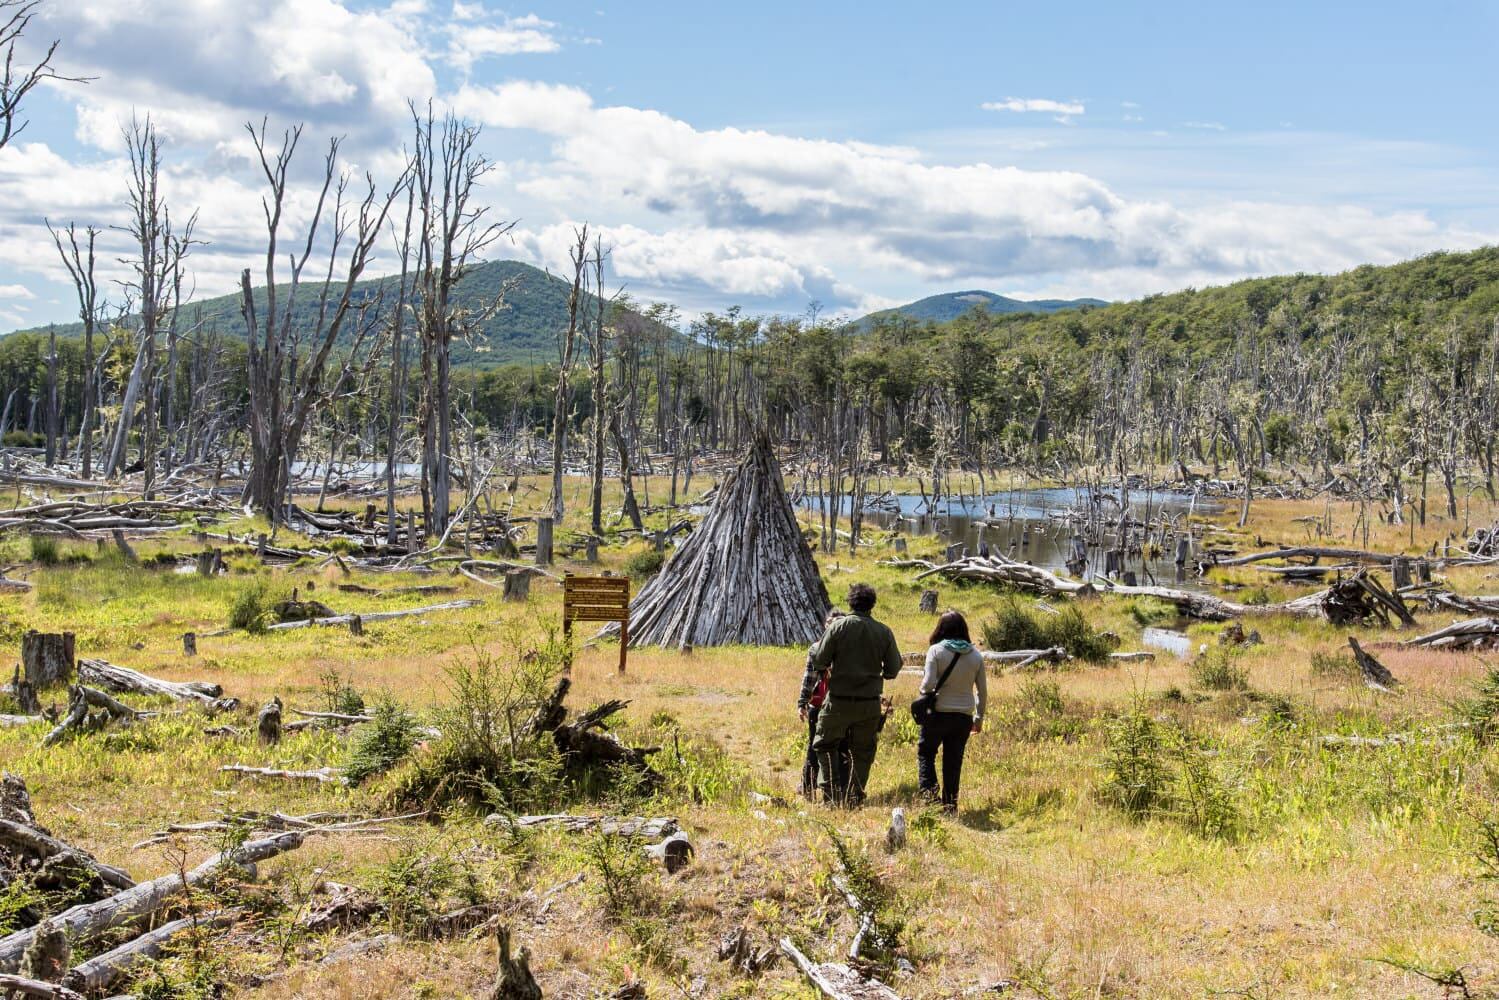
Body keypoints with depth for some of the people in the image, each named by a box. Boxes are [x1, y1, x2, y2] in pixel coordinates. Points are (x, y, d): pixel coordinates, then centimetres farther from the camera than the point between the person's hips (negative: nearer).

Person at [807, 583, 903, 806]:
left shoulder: (838, 627, -10)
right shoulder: (884, 632, -3)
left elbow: (818, 661, -8)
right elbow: (893, 670, 2)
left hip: (839, 702, -2)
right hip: (870, 704, 2)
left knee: (825, 745, 15)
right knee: (862, 753, 14)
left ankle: (831, 793, 5)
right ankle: (854, 798, 15)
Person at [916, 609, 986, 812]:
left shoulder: (936, 651, -9)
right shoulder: (975, 655, 3)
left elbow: (929, 683, -16)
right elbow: (983, 691, 6)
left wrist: (923, 690, 7)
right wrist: (979, 717, 16)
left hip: (938, 713, -3)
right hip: (964, 716, 3)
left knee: (925, 753, 16)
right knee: (954, 762, 12)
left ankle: (929, 792, -2)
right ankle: (950, 805, 15)